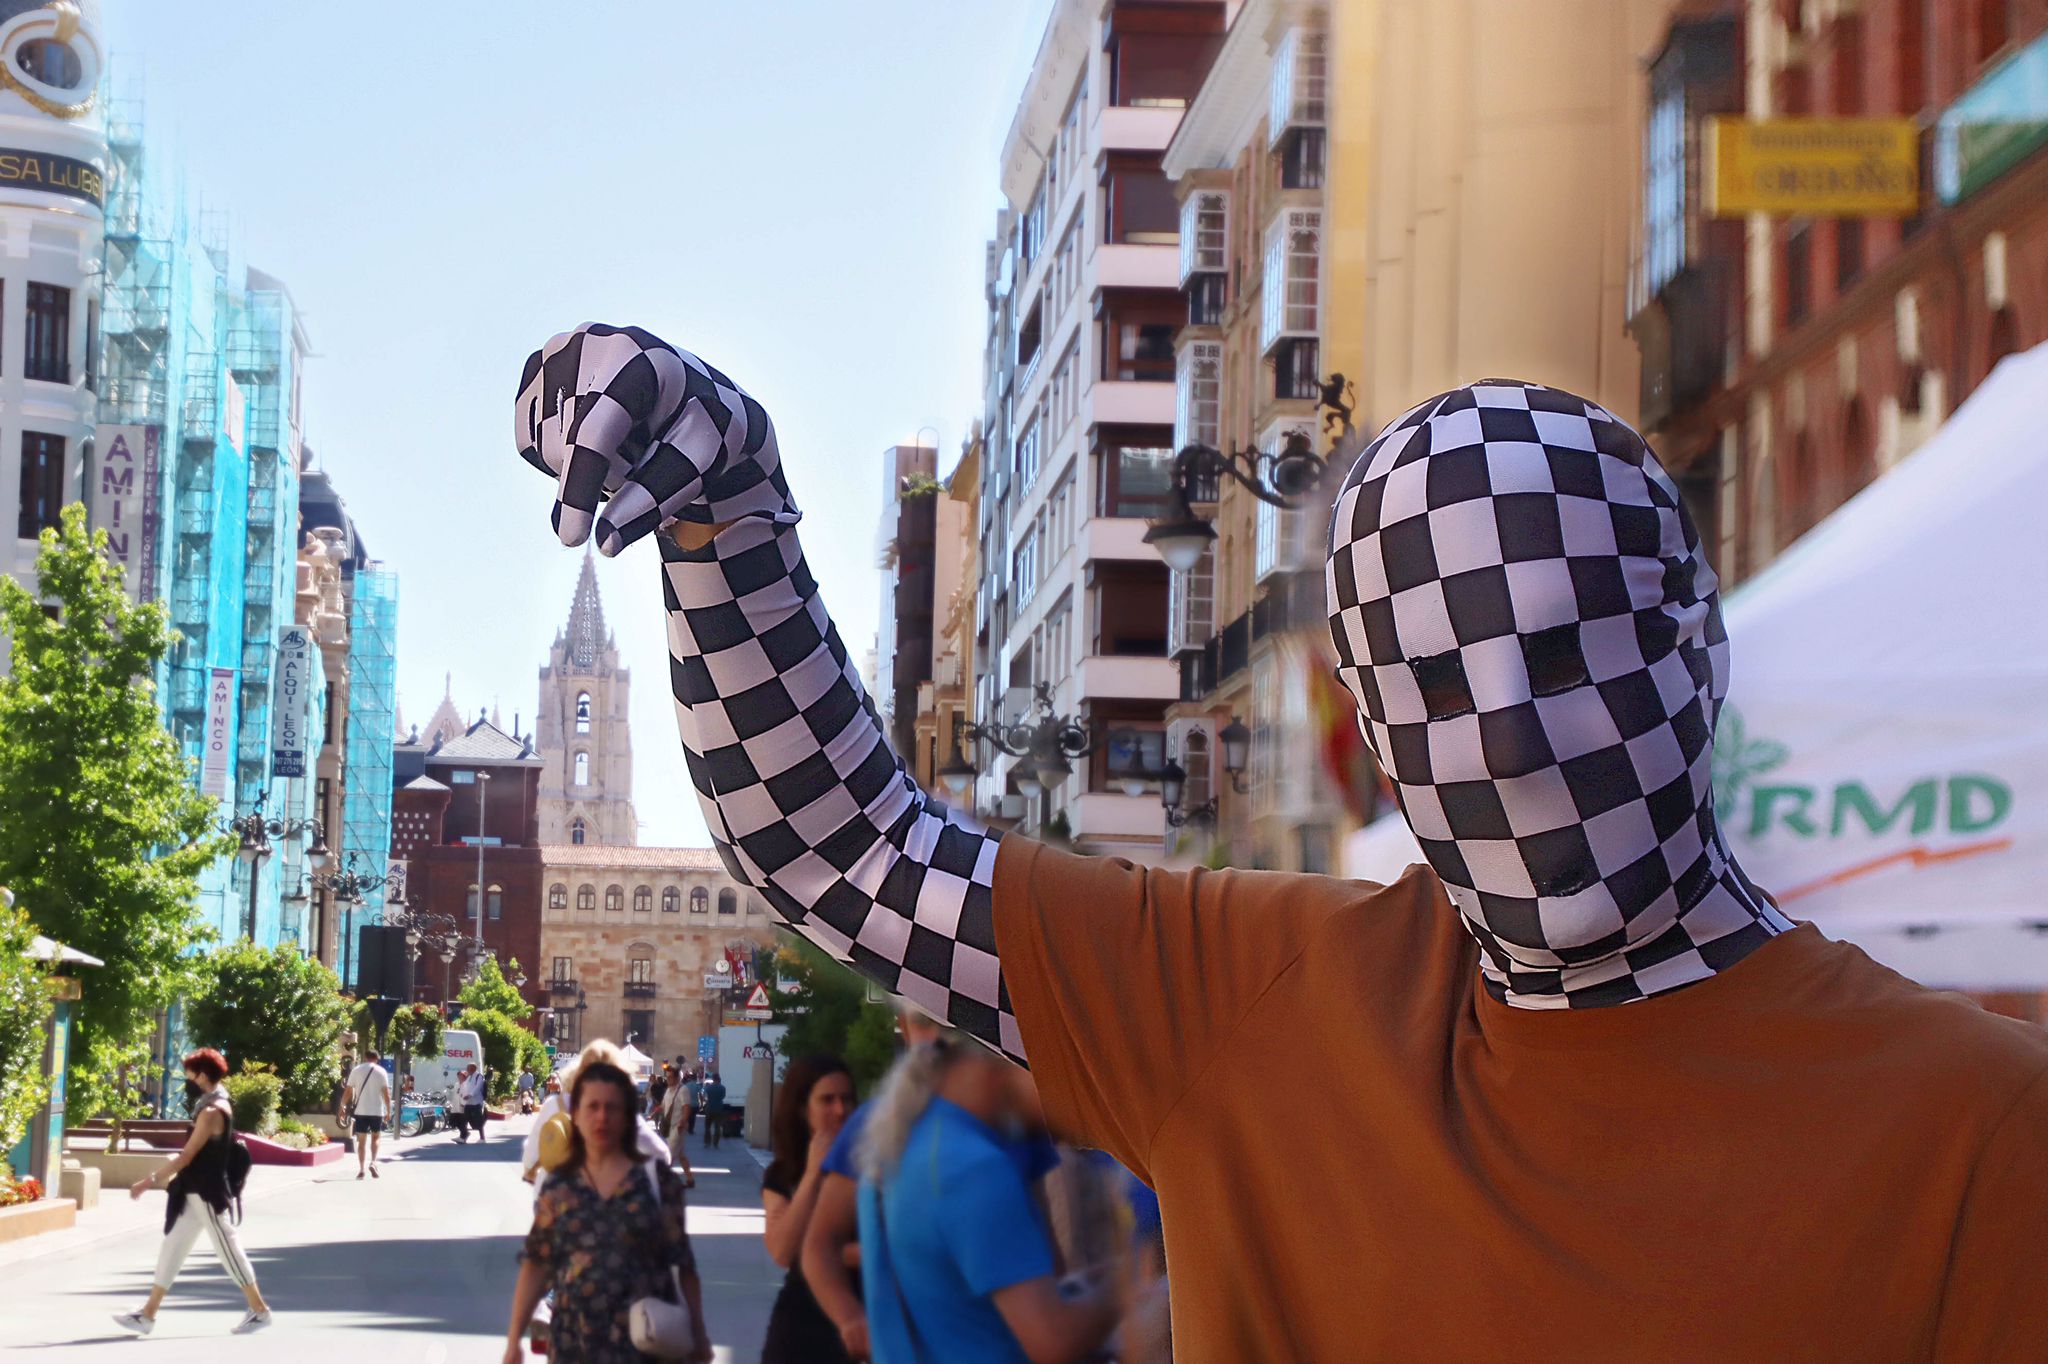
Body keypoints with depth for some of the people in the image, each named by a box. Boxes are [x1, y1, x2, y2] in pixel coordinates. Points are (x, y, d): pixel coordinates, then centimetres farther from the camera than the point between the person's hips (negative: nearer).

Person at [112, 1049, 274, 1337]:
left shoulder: (211, 1112, -20)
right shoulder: (211, 1106, 11)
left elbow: (187, 1156, -21)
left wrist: (150, 1181, -17)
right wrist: (163, 1177, 22)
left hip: (207, 1194, -10)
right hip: (196, 1193, 10)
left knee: (227, 1249, -2)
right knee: (172, 1248, 10)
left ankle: (259, 1310, 8)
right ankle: (147, 1314, 13)